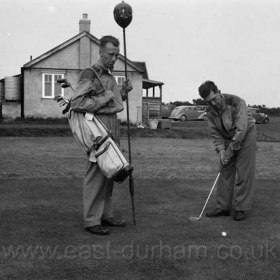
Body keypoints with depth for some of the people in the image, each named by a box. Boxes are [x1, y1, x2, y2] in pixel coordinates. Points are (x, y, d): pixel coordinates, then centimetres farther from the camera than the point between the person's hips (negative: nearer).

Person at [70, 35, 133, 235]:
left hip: (113, 127, 9)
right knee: (96, 173, -7)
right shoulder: (90, 74, -8)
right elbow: (76, 103, -18)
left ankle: (106, 215, 22)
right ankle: (91, 220, 0)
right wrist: (104, 98, -15)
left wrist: (124, 92, 9)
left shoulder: (110, 76, 18)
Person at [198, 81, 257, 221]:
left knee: (243, 173, -7)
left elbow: (241, 129, -28)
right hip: (228, 139, 6)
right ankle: (223, 207, 10)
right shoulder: (211, 112, -7)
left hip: (246, 136, -6)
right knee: (225, 172, 3)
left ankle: (241, 208, 1)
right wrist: (221, 150, -16)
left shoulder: (237, 103, -26)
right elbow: (215, 133, -3)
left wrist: (231, 150, -22)